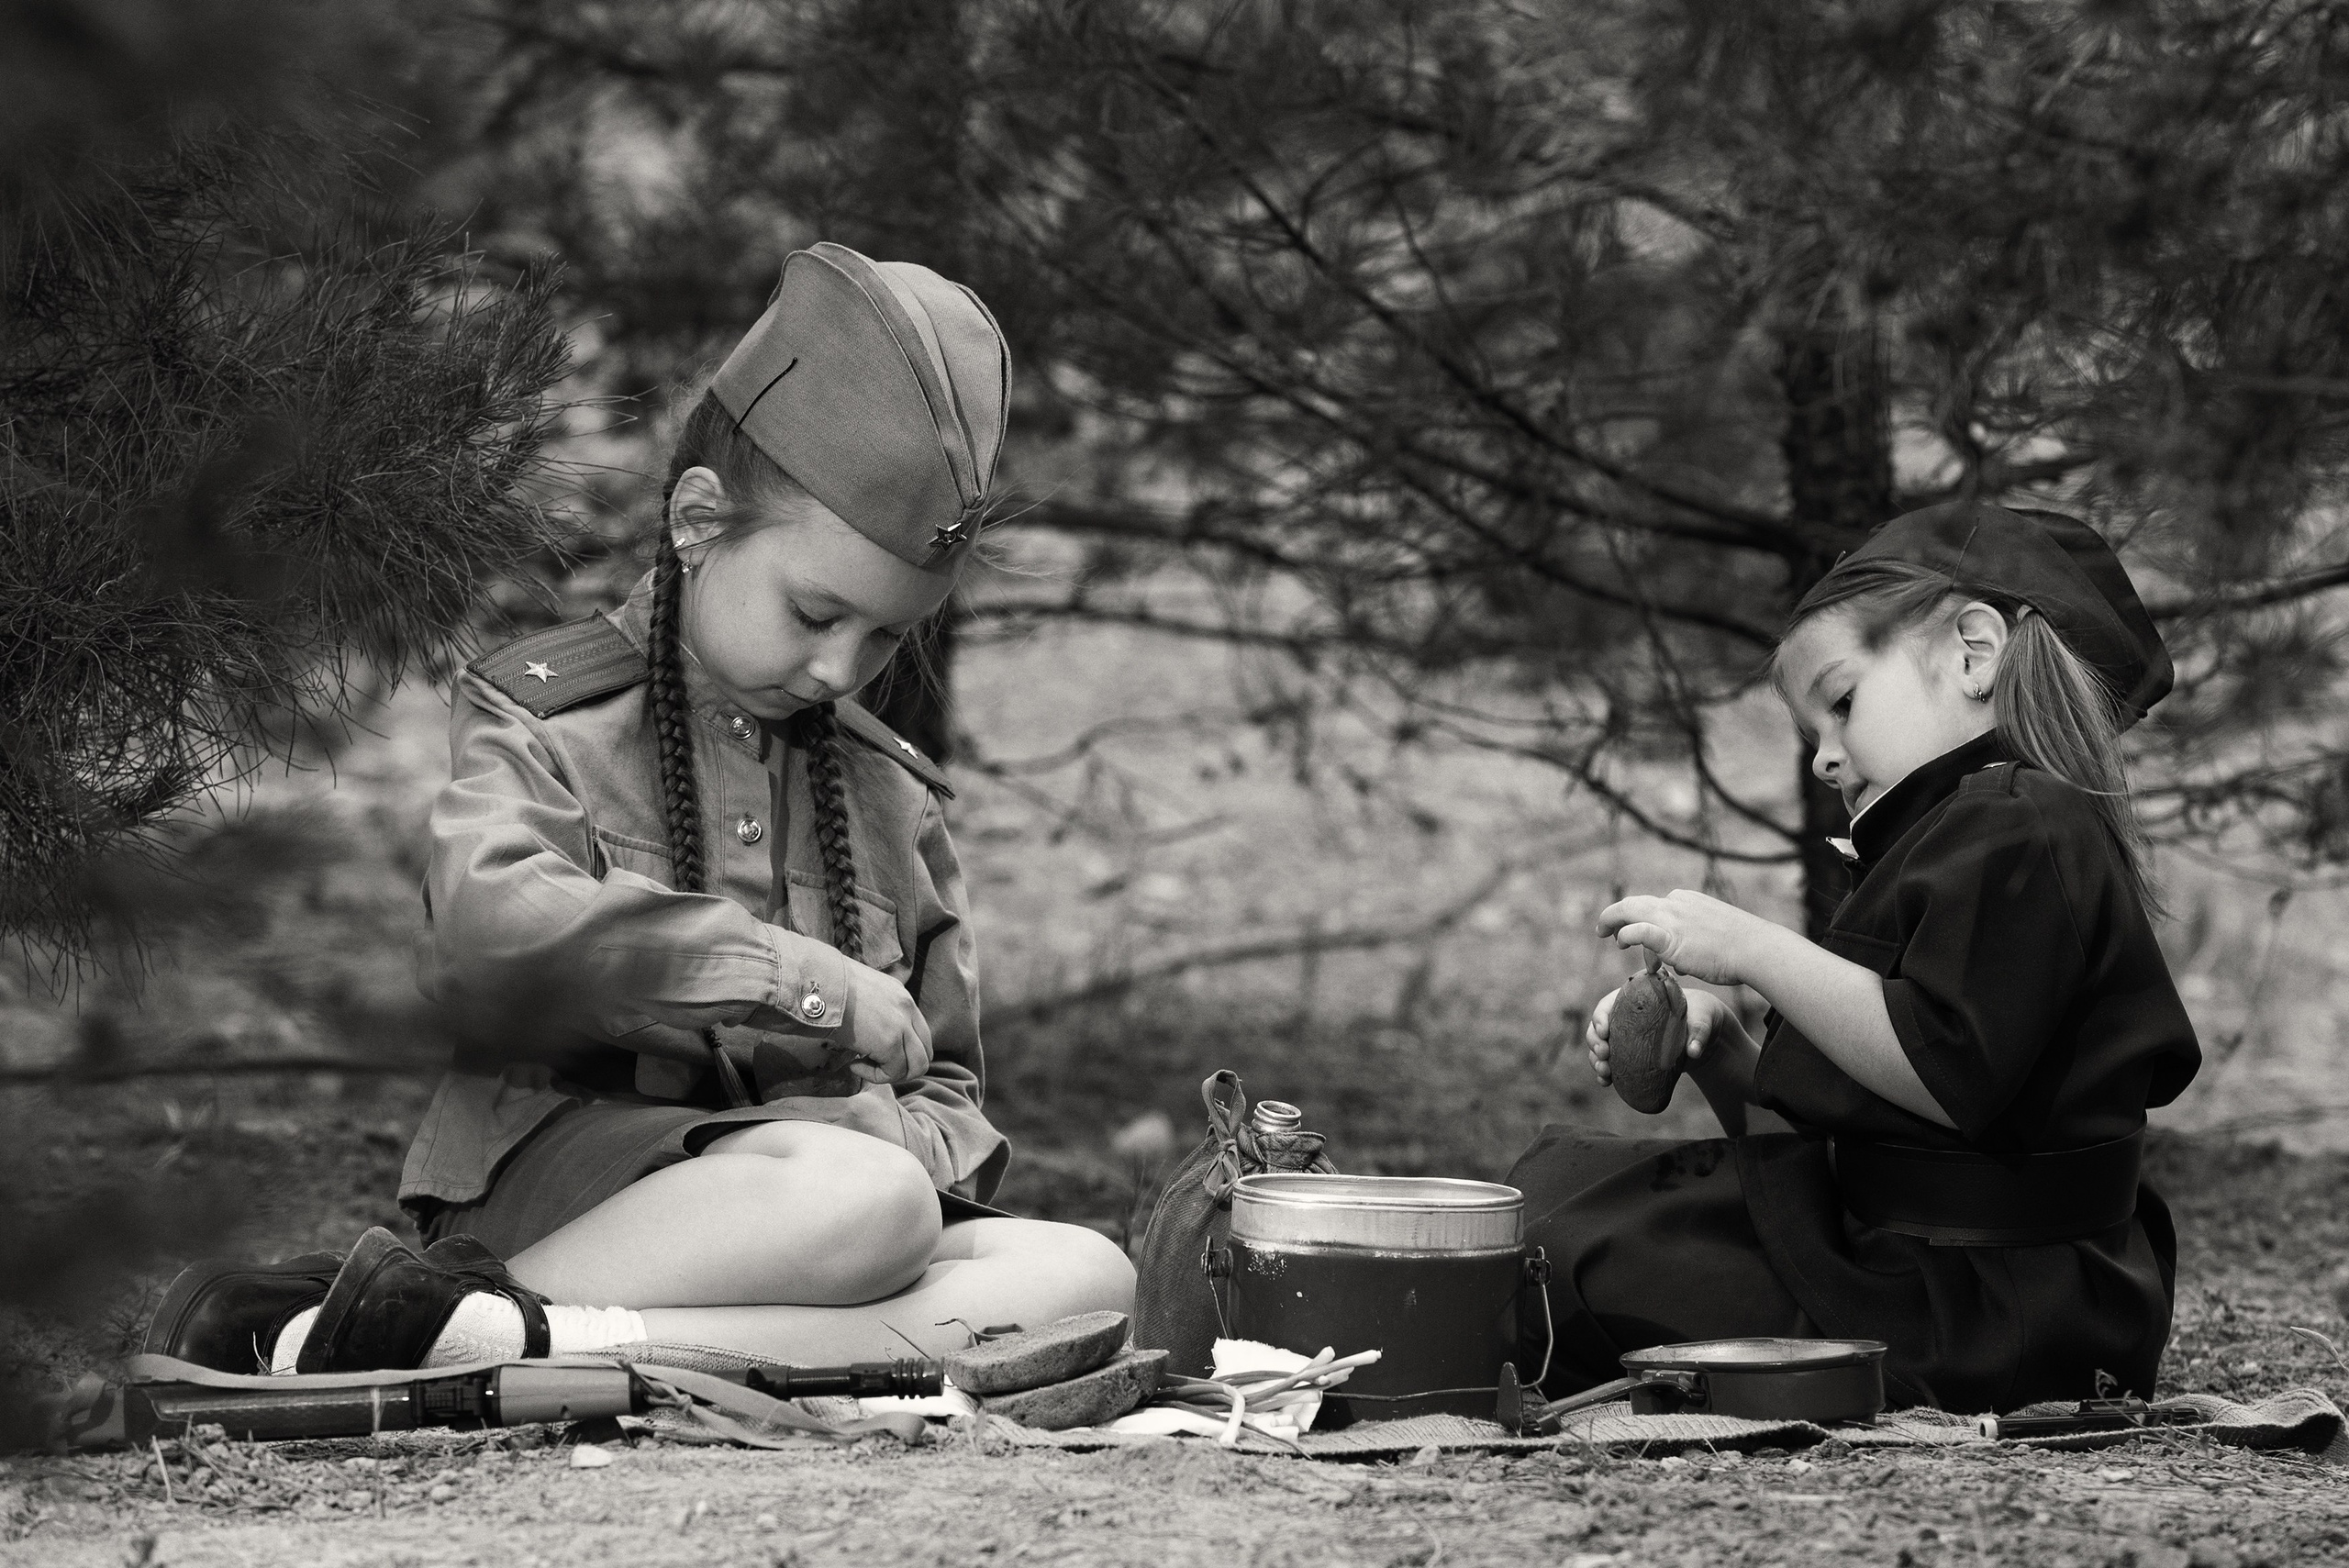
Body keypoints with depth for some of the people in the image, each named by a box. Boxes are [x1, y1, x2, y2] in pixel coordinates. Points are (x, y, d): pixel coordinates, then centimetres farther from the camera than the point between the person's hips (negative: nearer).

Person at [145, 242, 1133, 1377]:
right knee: (867, 1199, -35)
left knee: (1084, 1277, -26)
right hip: (559, 1169, -6)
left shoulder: (891, 796, 22)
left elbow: (945, 1086, 24)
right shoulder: (542, 719, 6)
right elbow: (487, 936, -17)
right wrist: (793, 976, -20)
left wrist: (916, 1133, -2)